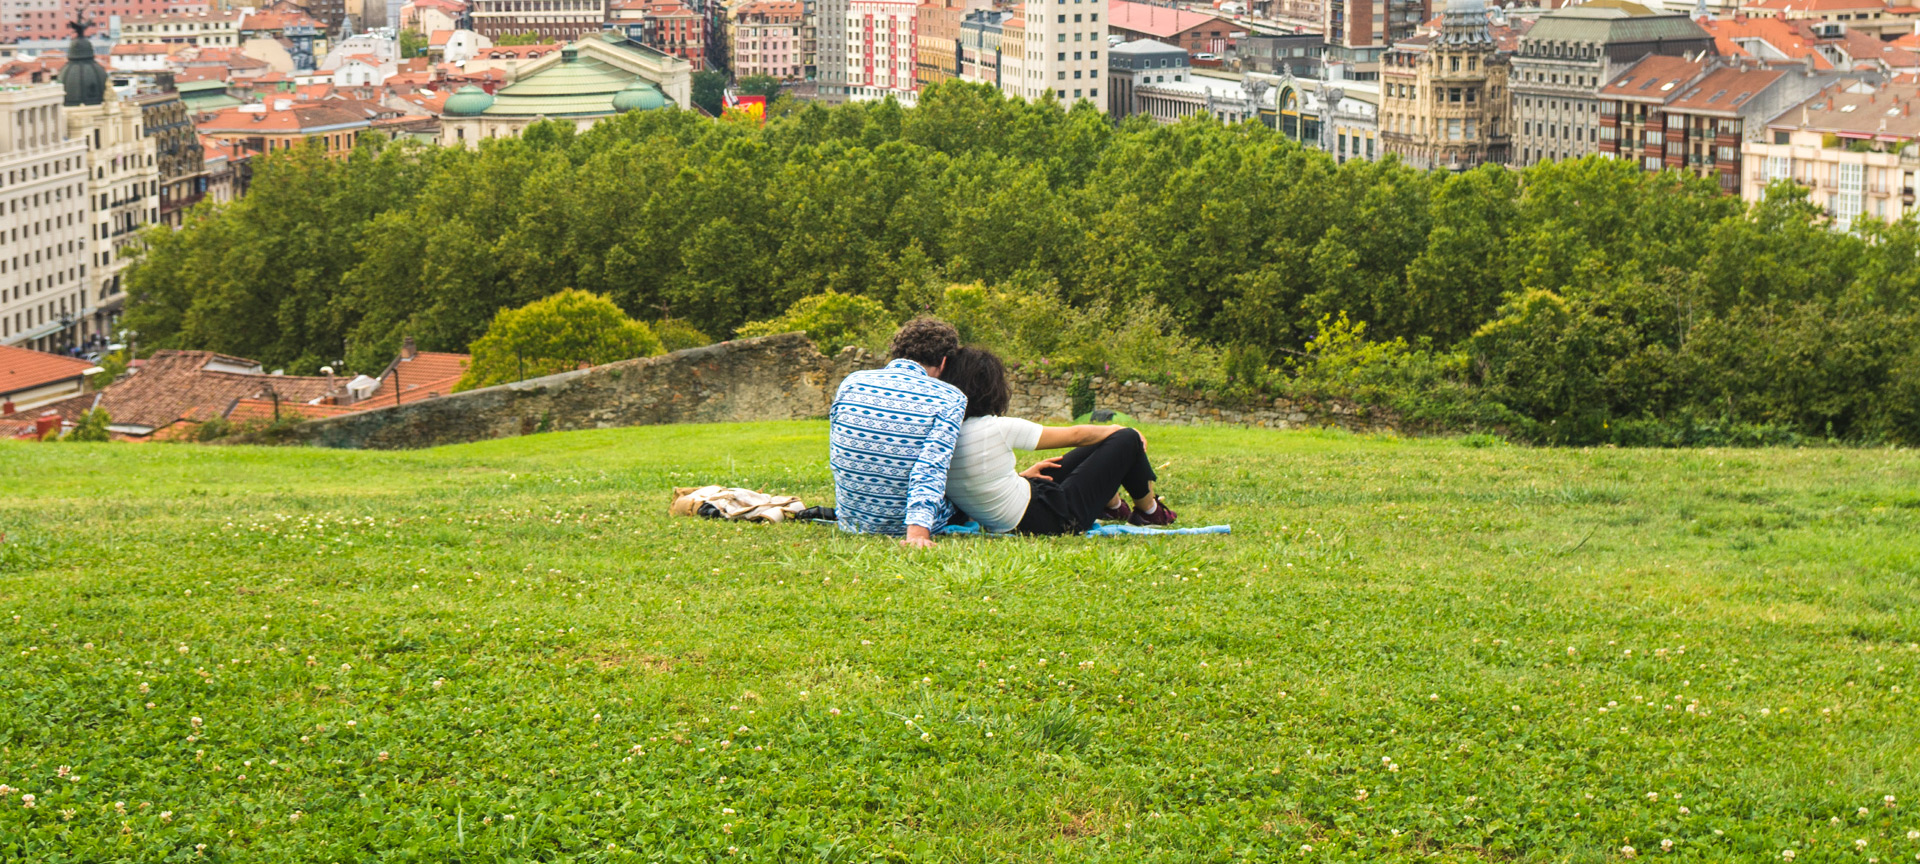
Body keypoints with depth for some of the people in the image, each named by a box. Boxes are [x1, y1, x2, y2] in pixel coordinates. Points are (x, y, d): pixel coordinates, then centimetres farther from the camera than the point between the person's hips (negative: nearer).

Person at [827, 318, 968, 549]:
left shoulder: (852, 383, 2)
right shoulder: (949, 399, -10)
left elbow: (835, 460, 12)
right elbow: (931, 469, -24)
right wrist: (917, 531, -32)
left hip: (852, 522, 5)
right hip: (903, 526, -5)